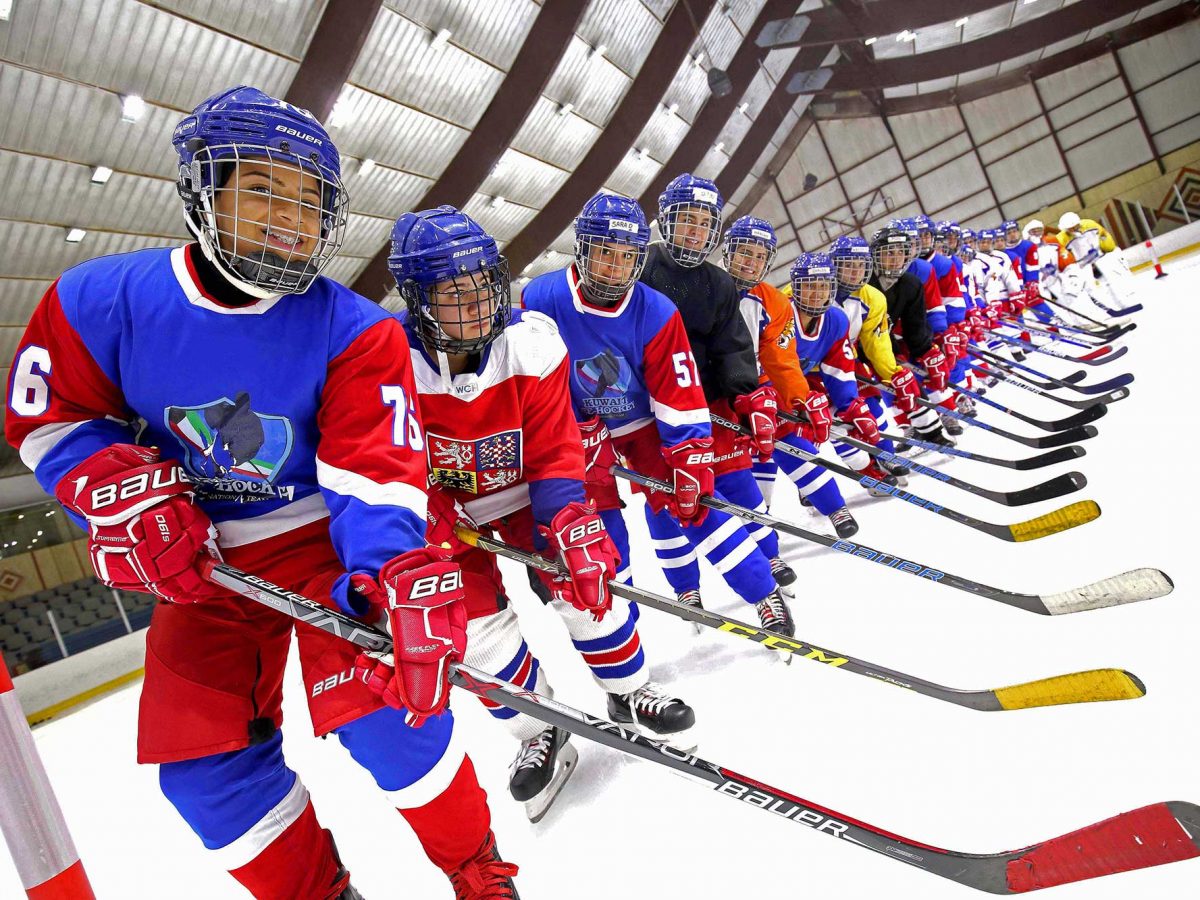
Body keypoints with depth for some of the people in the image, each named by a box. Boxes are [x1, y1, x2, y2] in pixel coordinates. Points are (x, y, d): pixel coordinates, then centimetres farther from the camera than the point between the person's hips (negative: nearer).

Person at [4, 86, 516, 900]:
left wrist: (400, 573, -41)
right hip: (198, 559, 4)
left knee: (381, 707, -18)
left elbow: (375, 472, -23)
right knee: (201, 760, 5)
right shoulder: (99, 300, -9)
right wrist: (123, 491, -16)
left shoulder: (355, 333, -16)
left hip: (319, 536, -3)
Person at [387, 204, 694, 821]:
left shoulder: (531, 344, -23)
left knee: (583, 582, -6)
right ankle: (540, 730, 24)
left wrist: (571, 523, -30)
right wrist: (433, 518, -28)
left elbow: (554, 452, -18)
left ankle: (629, 691, 23)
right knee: (479, 626, -2)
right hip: (445, 506, 0)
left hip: (523, 490, 1)